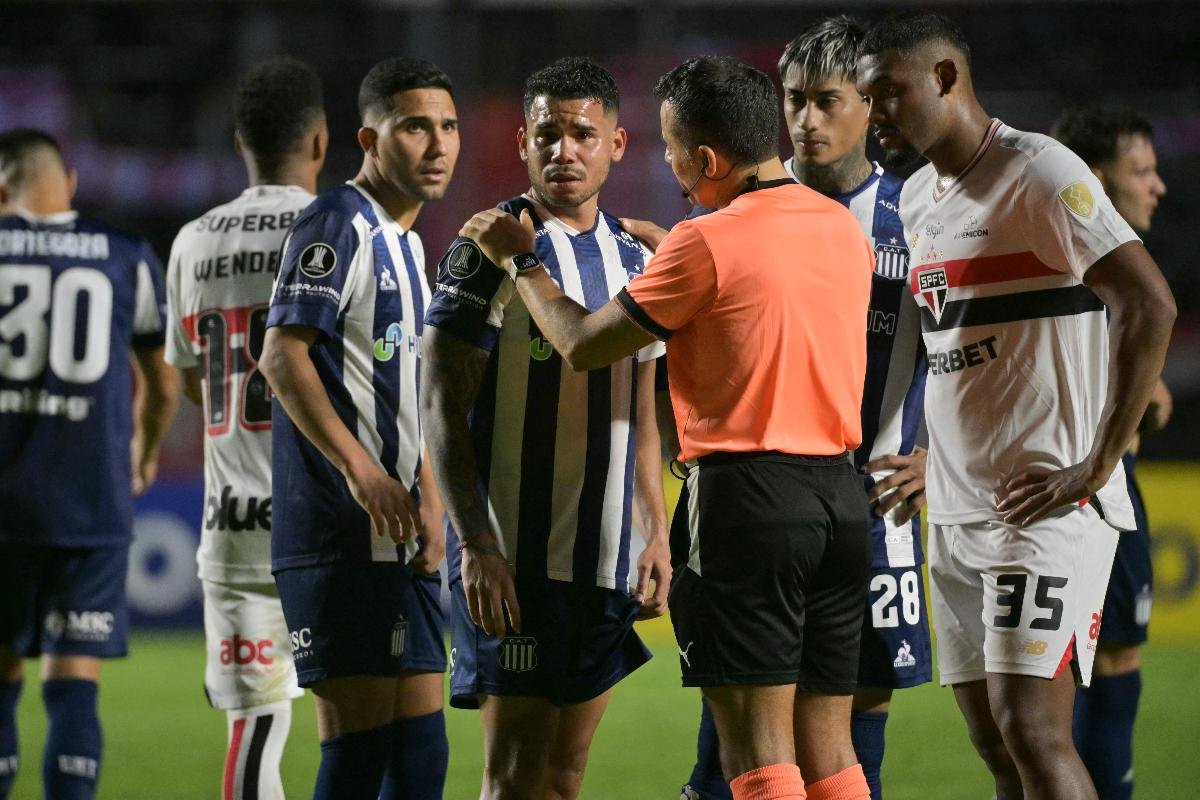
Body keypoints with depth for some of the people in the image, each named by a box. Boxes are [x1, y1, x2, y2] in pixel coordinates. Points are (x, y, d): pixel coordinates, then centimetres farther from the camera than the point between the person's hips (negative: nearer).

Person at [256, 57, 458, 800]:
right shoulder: (340, 224, -8)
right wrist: (361, 469, -25)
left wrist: (428, 501, 17)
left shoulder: (407, 244, 21)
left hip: (396, 538, 10)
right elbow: (283, 356, -18)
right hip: (340, 536, -10)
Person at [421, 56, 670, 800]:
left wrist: (656, 533, 12)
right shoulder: (490, 249, -7)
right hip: (515, 556, -6)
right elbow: (444, 406, -10)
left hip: (606, 559, 6)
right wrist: (475, 544, -18)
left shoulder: (633, 257, 13)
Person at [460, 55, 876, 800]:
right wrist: (669, 249, 31)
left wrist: (521, 260, 13)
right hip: (844, 496, 7)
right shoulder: (845, 227, 9)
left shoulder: (707, 244, -11)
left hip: (749, 494, -7)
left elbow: (583, 345, -2)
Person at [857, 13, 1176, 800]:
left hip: (1049, 502, -8)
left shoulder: (1040, 173, -10)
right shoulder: (918, 198, 16)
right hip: (956, 512, 8)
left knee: (1029, 727, -16)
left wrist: (1098, 465, -18)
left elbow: (1151, 306, -17)